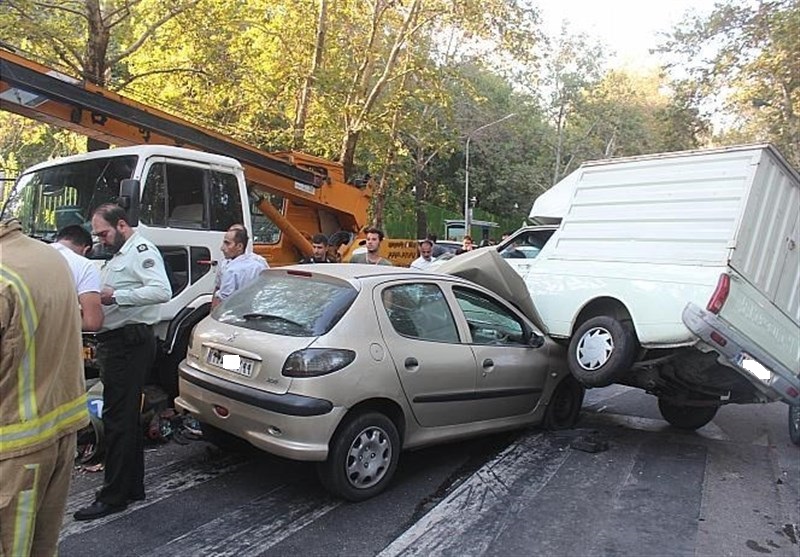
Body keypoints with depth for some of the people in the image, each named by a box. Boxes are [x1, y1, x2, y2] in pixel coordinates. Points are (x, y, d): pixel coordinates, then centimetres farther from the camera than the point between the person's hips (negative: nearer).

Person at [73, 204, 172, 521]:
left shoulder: (142, 250, -10)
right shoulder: (118, 256, 23)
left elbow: (162, 291, -25)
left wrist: (115, 296, -24)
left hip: (130, 343, -11)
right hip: (116, 342, 11)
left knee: (118, 419, -7)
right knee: (126, 418, 14)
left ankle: (114, 496, 2)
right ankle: (133, 487, 24)